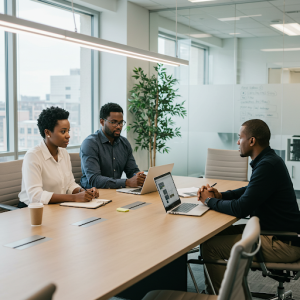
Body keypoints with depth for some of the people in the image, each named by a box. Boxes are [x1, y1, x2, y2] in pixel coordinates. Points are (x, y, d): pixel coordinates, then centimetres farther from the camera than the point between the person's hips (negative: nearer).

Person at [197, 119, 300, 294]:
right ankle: (213, 288, 22)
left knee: (210, 247, -13)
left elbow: (241, 209, -25)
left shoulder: (268, 165, -23)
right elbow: (250, 191, 24)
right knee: (217, 234, 12)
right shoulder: (269, 160, 9)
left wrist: (210, 201, -8)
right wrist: (220, 195, 8)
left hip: (282, 244, -10)